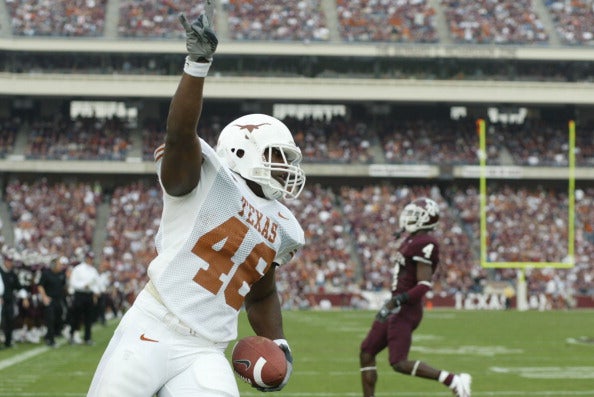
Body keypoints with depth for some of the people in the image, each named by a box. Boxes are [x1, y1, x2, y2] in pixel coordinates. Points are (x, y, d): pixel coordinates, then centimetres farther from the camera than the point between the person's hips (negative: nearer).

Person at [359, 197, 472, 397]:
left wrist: (396, 301, -27)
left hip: (405, 311, -10)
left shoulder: (423, 245, -19)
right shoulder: (412, 240, 10)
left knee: (400, 363, -12)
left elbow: (424, 286, -23)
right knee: (366, 353, 11)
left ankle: (453, 380, -10)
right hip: (398, 309, 10)